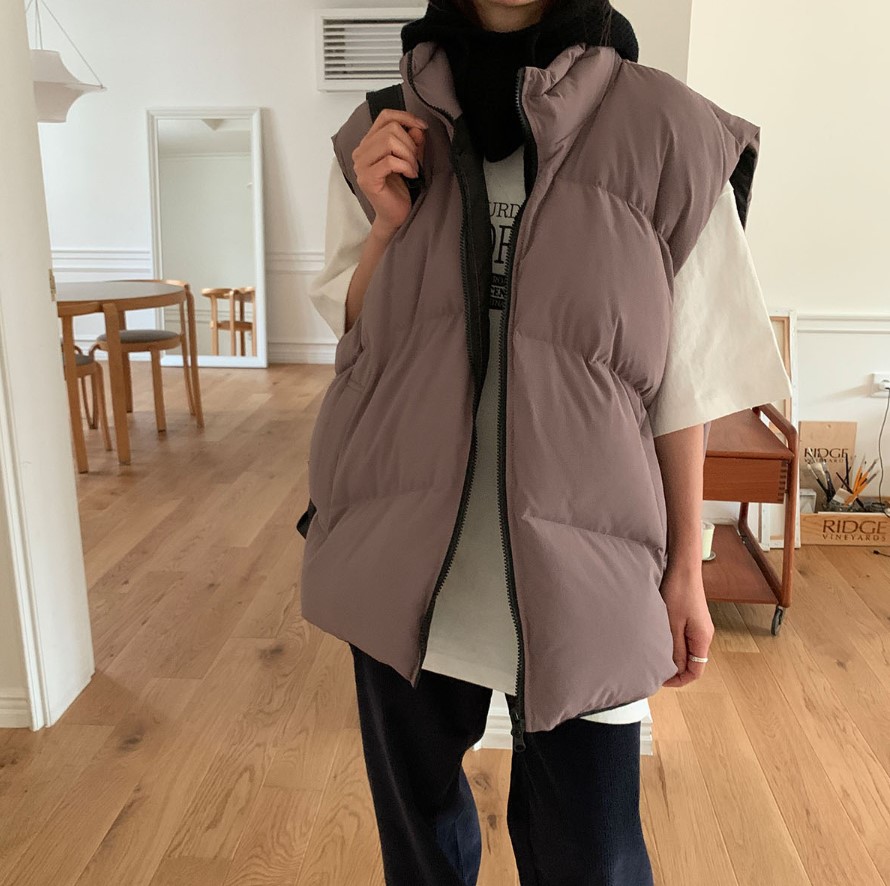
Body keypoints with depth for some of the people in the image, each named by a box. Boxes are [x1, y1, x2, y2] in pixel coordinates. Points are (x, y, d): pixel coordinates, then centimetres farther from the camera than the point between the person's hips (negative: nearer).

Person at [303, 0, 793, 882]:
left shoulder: (661, 130, -6)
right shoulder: (383, 139, 2)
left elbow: (684, 378, -2)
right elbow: (346, 331, 9)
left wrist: (685, 568, 3)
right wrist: (386, 226, -10)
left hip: (579, 563, -2)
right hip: (401, 552, 3)